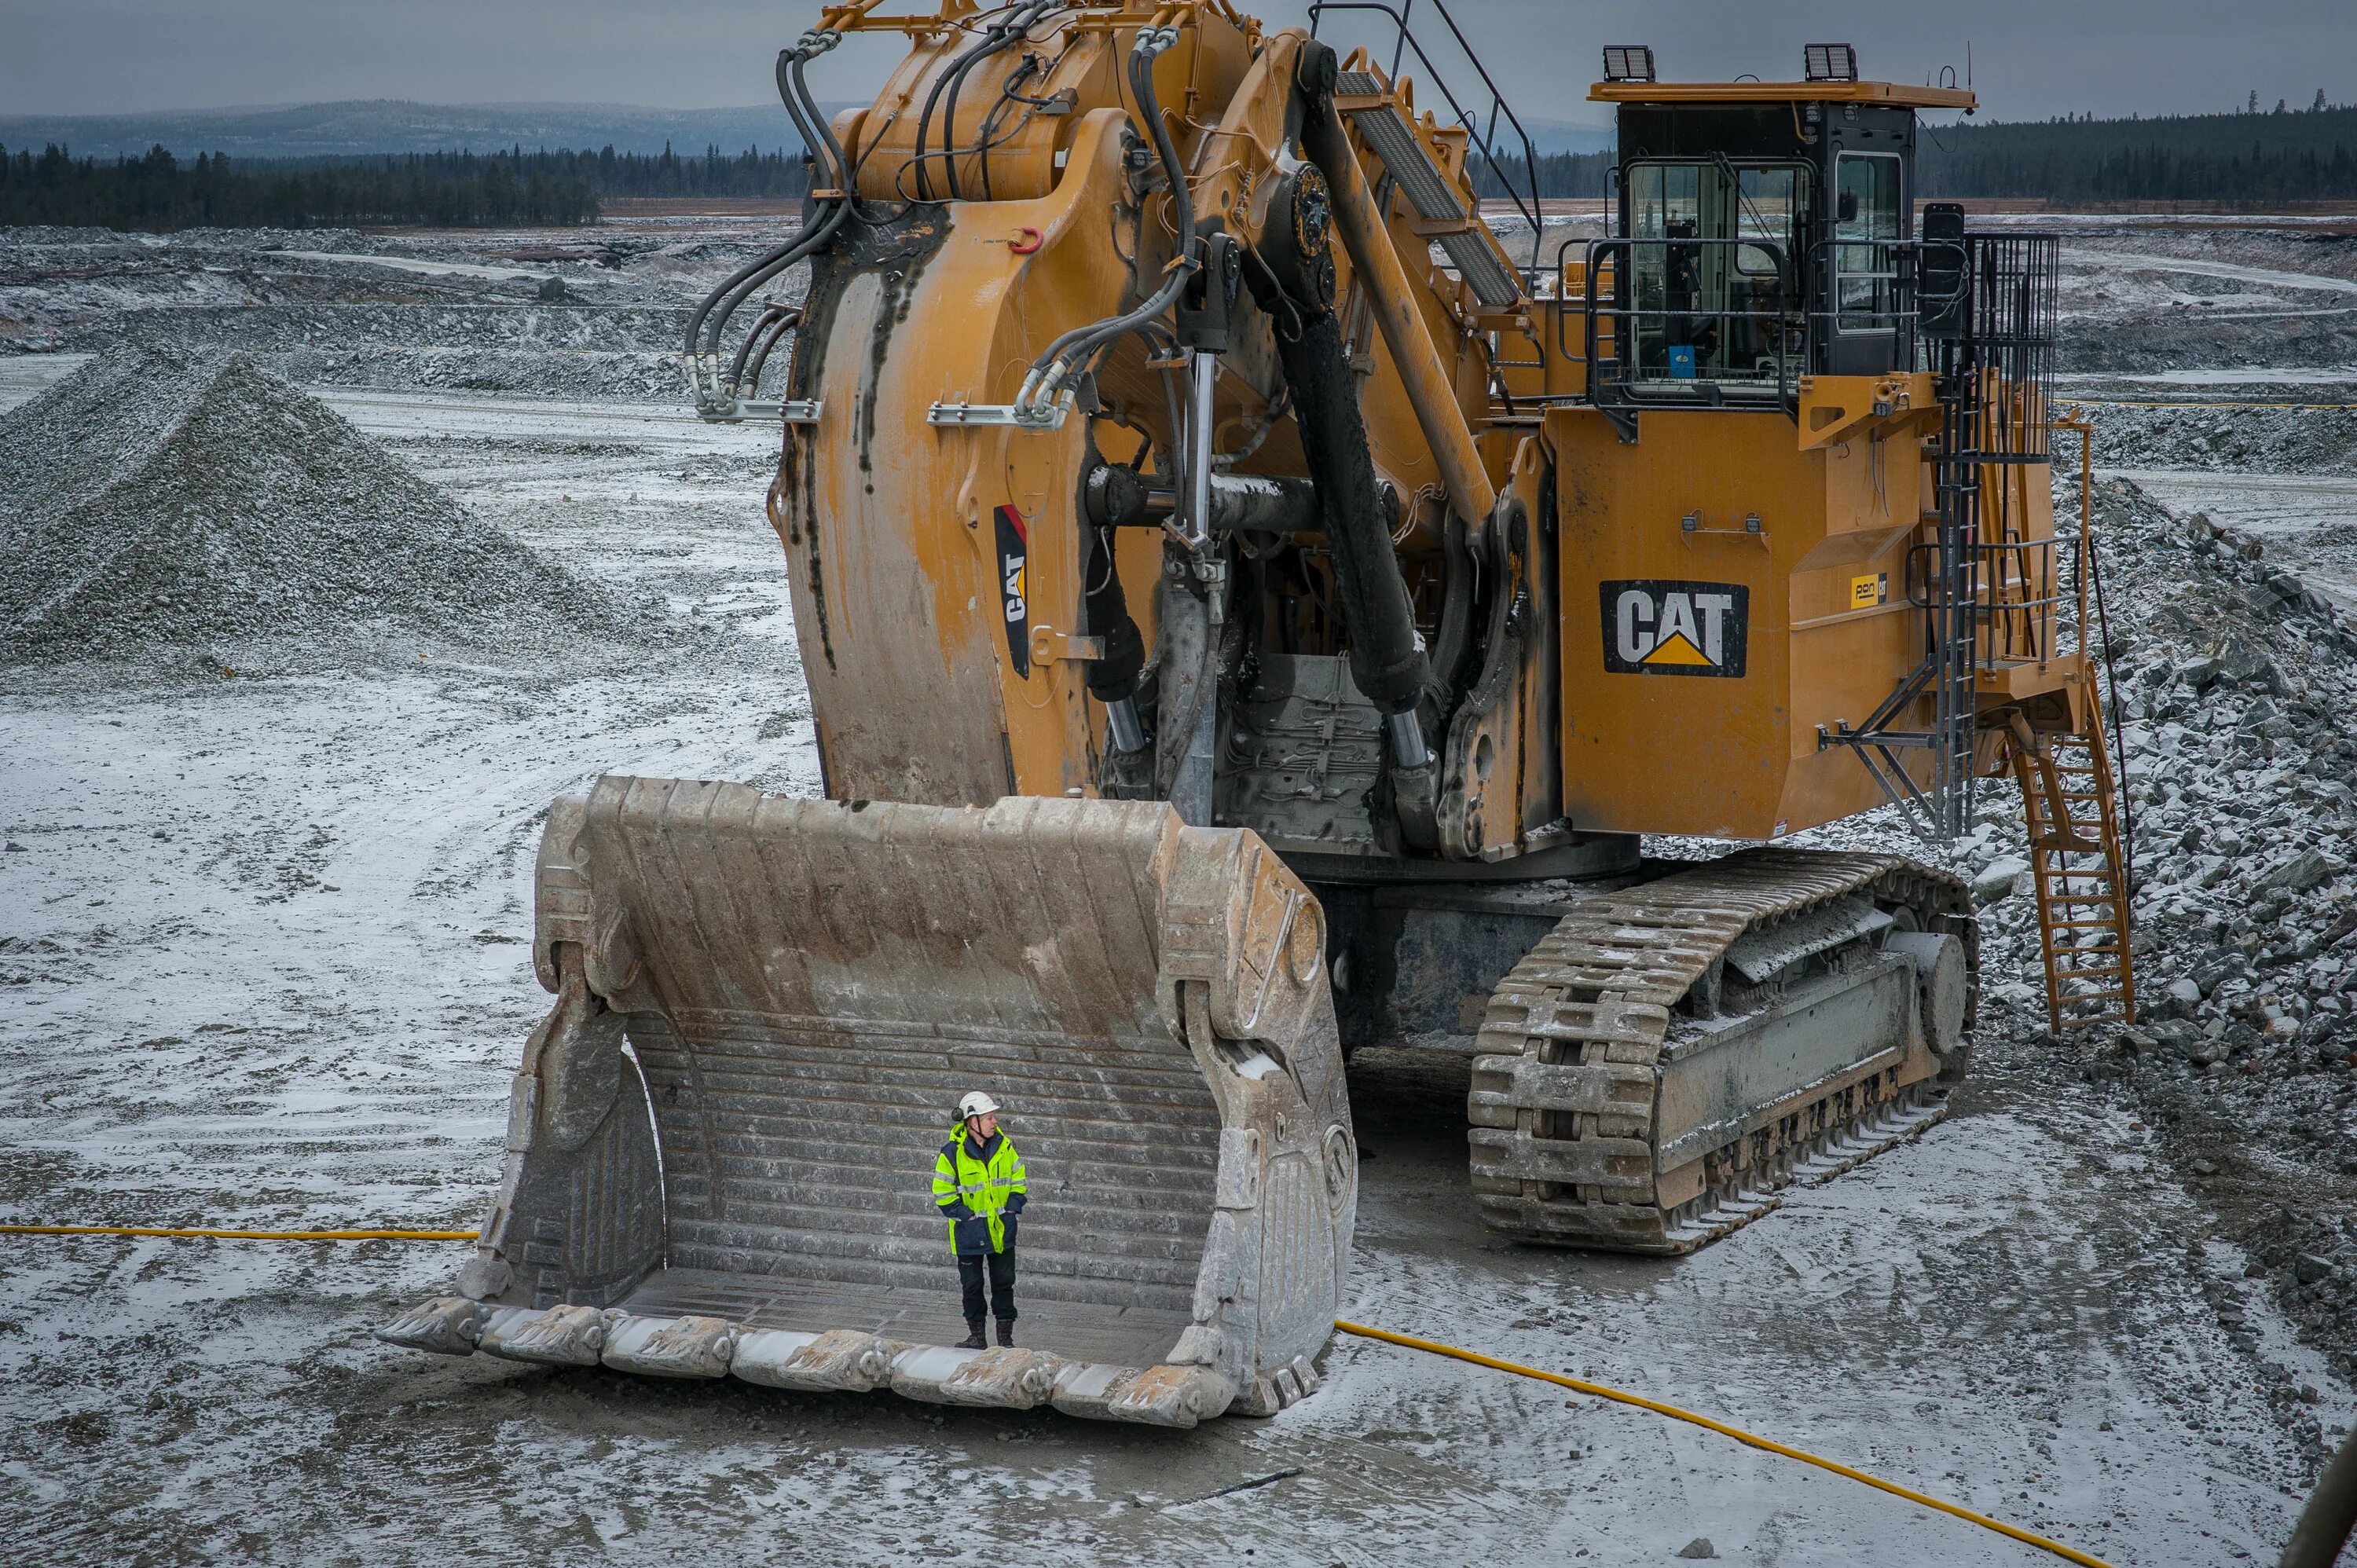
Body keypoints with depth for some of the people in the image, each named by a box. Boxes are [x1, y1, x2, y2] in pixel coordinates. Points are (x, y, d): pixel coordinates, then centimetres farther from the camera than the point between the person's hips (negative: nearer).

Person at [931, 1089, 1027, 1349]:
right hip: (970, 1232, -3)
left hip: (1002, 1230, 3)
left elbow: (1018, 1178, 11)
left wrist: (1013, 1207, 1)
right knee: (972, 1285, 7)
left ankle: (1006, 1335, 15)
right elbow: (942, 1192, -7)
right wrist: (965, 1215, -12)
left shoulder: (1004, 1147, -1)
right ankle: (976, 1335, 19)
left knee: (1004, 1283, 7)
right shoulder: (952, 1153, -13)